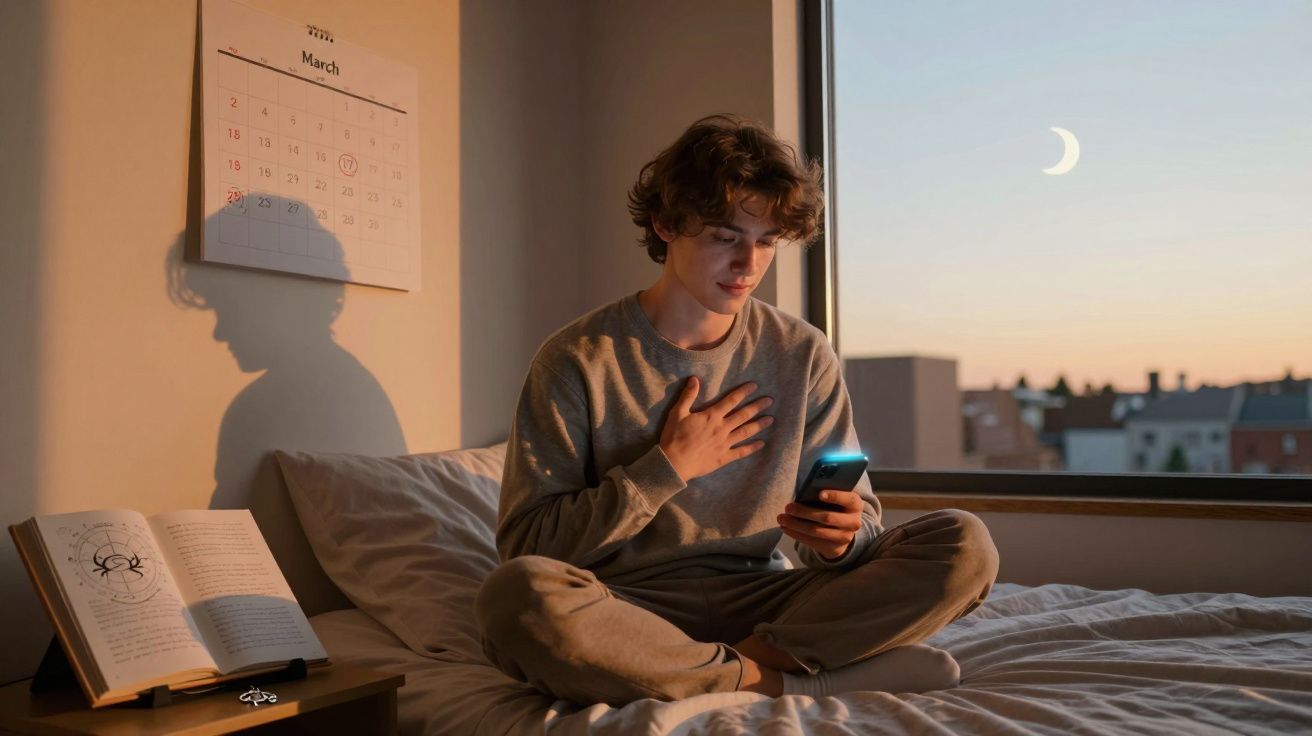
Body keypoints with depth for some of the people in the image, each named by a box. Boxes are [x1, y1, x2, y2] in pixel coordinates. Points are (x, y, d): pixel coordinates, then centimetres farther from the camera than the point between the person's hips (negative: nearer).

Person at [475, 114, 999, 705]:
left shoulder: (803, 356, 5)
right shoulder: (579, 360, -5)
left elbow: (857, 514, 7)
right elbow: (524, 545, -8)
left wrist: (842, 534, -18)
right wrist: (667, 469, -13)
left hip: (758, 601, 3)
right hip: (628, 610, -2)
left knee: (965, 547, -15)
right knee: (516, 595, -36)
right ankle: (779, 677, -21)